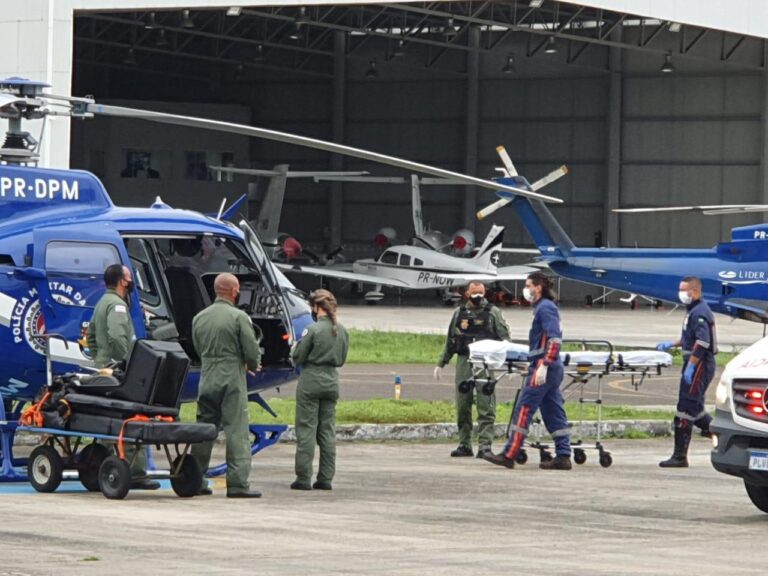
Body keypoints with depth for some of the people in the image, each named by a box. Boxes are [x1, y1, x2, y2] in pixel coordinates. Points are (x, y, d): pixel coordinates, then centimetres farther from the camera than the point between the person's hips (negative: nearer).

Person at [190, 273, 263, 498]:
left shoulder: (200, 318, 10)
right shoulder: (239, 317, -9)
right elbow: (252, 352, -10)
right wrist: (252, 366, 13)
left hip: (207, 379, 6)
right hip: (232, 378, -6)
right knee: (237, 431, -4)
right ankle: (238, 483, -8)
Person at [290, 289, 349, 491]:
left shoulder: (314, 330, -14)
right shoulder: (342, 331, 5)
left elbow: (298, 357, -9)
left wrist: (296, 347, 11)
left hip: (311, 382, -6)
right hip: (332, 382, 6)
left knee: (306, 430, -1)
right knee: (327, 431, 10)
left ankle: (303, 478, -3)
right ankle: (326, 478, 9)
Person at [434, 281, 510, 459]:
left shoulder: (493, 313, 6)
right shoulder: (459, 313, 15)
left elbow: (504, 338, 2)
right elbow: (450, 342, 20)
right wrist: (441, 364, 19)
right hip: (464, 363, 3)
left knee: (486, 407, -9)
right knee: (463, 407, 5)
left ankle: (485, 444, -11)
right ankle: (464, 445, 13)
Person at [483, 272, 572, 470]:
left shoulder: (545, 308, -11)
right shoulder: (543, 307, 18)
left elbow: (554, 339, -20)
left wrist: (543, 365, -25)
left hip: (542, 367, -10)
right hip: (552, 369, 10)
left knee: (523, 409, -8)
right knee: (553, 412, 9)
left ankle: (509, 455, -7)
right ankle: (563, 456, 7)